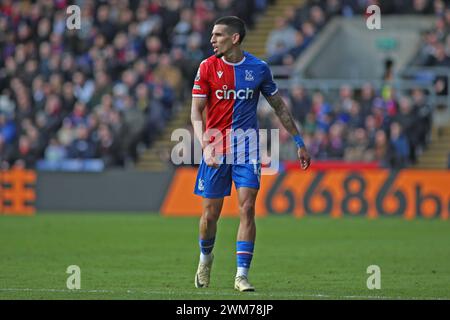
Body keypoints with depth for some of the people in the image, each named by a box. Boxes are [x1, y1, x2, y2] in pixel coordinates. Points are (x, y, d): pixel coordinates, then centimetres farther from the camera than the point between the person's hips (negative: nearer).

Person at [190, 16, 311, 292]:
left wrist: (299, 143, 12)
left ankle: (242, 275, -9)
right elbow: (196, 112, -3)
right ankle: (206, 257, 33)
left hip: (247, 148, 0)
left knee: (247, 209, -11)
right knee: (211, 212, 4)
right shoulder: (207, 68, -3)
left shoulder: (259, 68, -1)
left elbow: (279, 106, 11)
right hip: (216, 148, 0)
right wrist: (205, 145, -20)